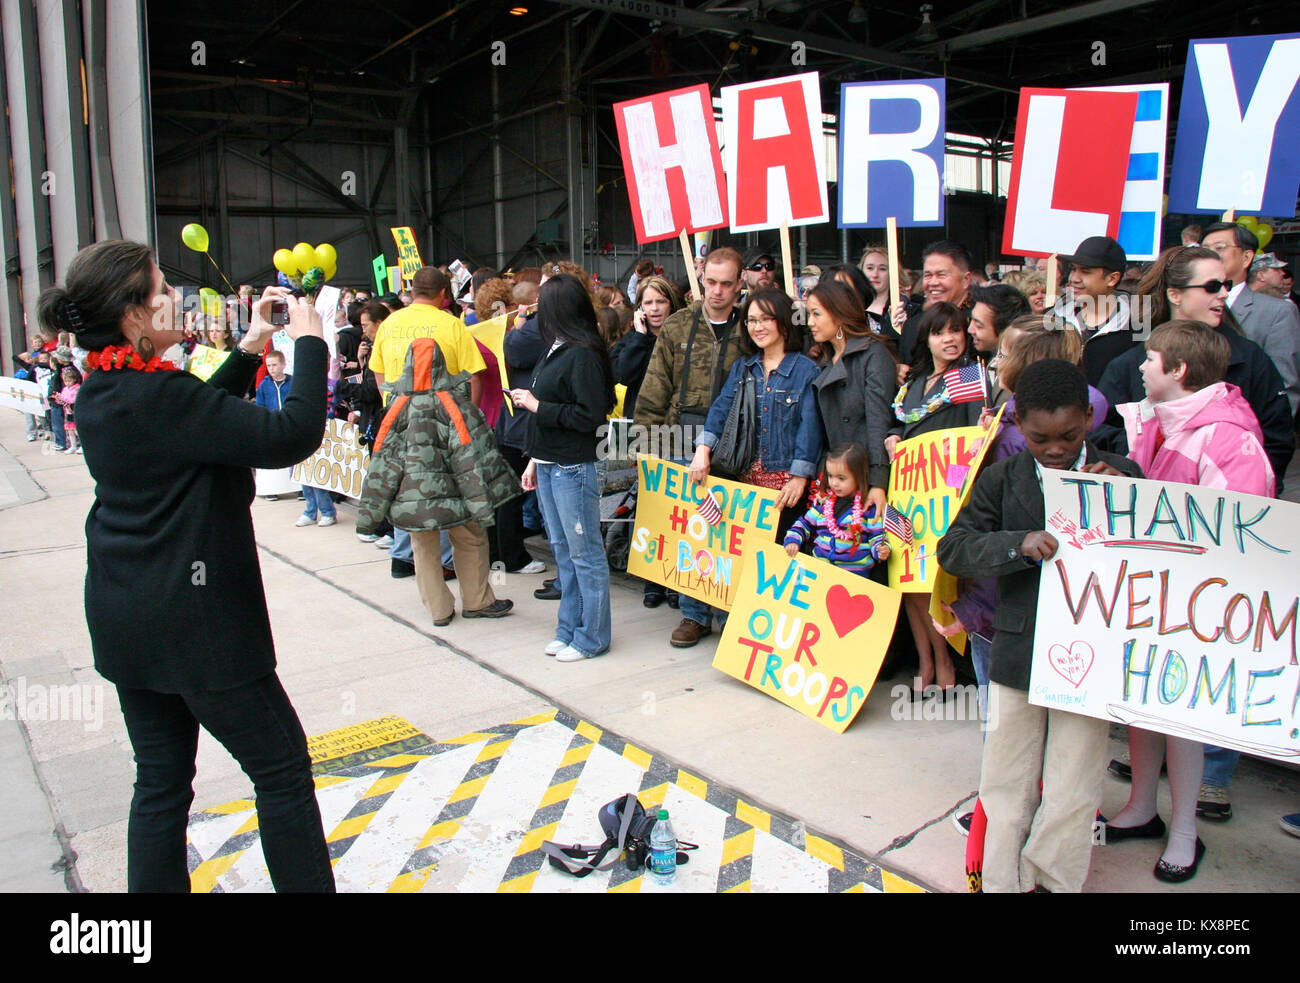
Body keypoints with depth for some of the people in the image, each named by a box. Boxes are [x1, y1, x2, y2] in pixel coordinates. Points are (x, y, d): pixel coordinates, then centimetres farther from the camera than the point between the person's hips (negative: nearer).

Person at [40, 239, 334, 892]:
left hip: (123, 619, 9)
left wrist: (250, 348, 12)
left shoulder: (101, 393, 5)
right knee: (283, 769, 5)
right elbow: (291, 436, -26)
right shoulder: (158, 396, -23)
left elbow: (201, 416, 19)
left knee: (161, 781, 18)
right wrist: (309, 342, -15)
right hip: (191, 622, -9)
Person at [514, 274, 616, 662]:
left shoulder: (583, 354, -15)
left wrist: (537, 406, -14)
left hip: (573, 469, -9)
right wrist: (535, 459, 17)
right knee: (562, 550, 16)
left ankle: (592, 637, 13)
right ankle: (569, 629, 28)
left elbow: (590, 415, -21)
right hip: (548, 465, 9)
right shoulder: (555, 350, 11)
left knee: (585, 554, 1)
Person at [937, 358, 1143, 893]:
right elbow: (952, 549, -5)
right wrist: (1019, 544, -20)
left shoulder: (1121, 476, 1)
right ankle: (1003, 881, 30)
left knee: (1072, 797, 6)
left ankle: (1052, 880, 27)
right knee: (1006, 787, 13)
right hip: (1017, 656, 1)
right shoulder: (1000, 479, 1)